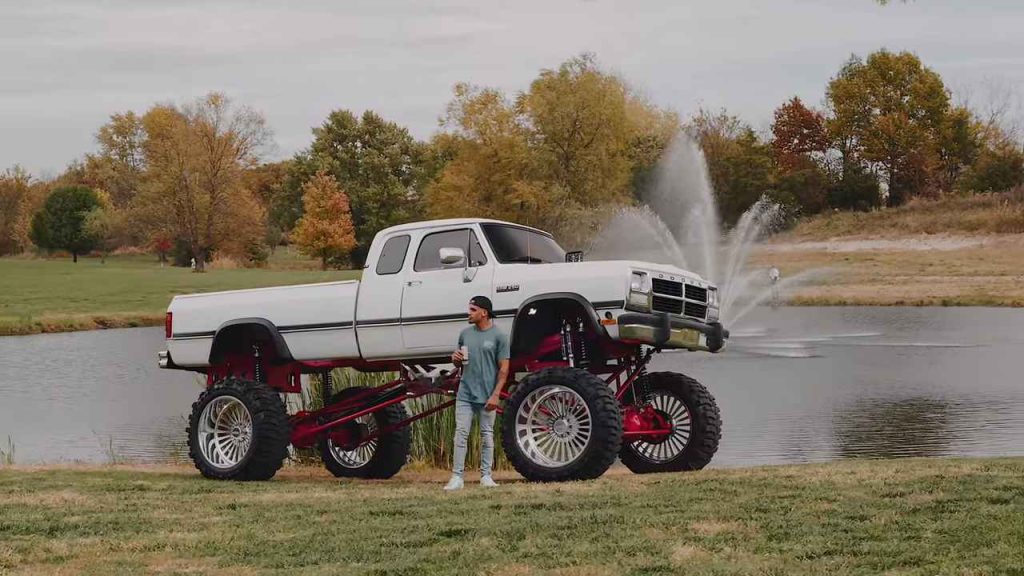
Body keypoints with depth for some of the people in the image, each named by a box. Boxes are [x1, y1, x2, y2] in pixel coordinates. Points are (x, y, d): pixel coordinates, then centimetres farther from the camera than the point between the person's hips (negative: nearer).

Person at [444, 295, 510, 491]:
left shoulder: (498, 336, -4)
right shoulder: (466, 334, 10)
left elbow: (503, 368, -7)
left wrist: (495, 395, -14)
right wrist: (456, 359, -4)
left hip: (487, 396, -4)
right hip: (465, 394, 4)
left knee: (487, 435, 5)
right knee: (461, 433, -2)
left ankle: (486, 475, 13)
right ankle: (457, 476, -2)